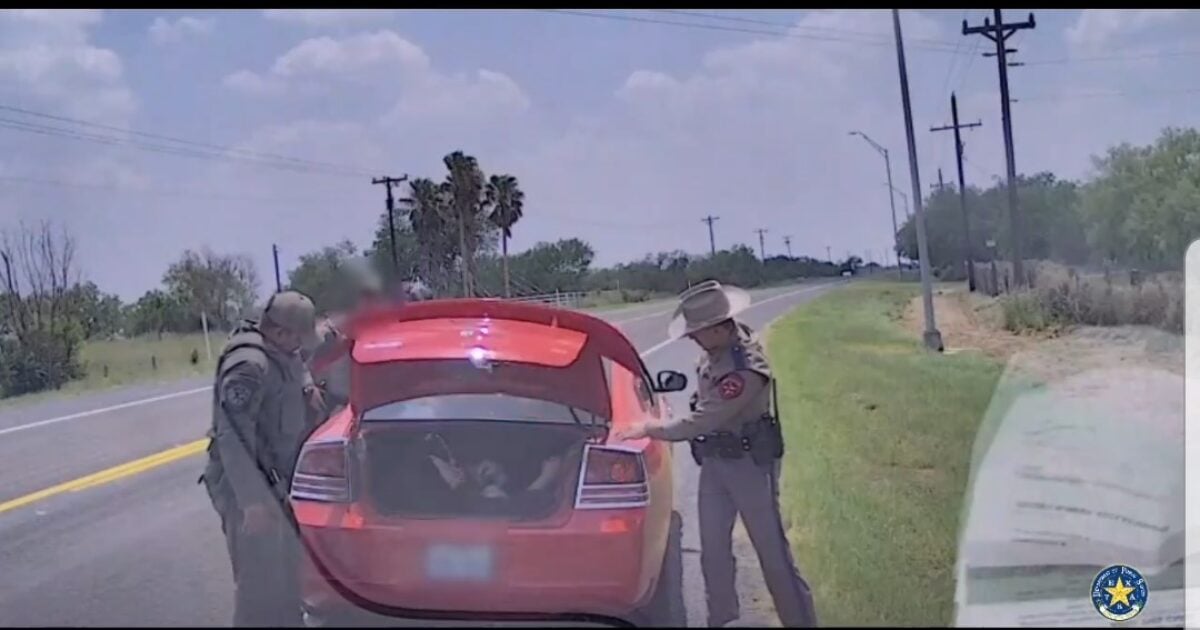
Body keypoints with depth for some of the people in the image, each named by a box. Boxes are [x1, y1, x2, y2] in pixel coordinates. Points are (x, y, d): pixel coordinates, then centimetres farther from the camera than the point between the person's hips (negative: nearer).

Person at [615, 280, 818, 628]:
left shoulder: (746, 370, -31)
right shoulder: (716, 348, -4)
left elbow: (703, 420, -29)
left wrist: (650, 430, -20)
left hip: (750, 464, -8)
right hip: (714, 462, 8)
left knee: (772, 550, -1)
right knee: (713, 547, 13)